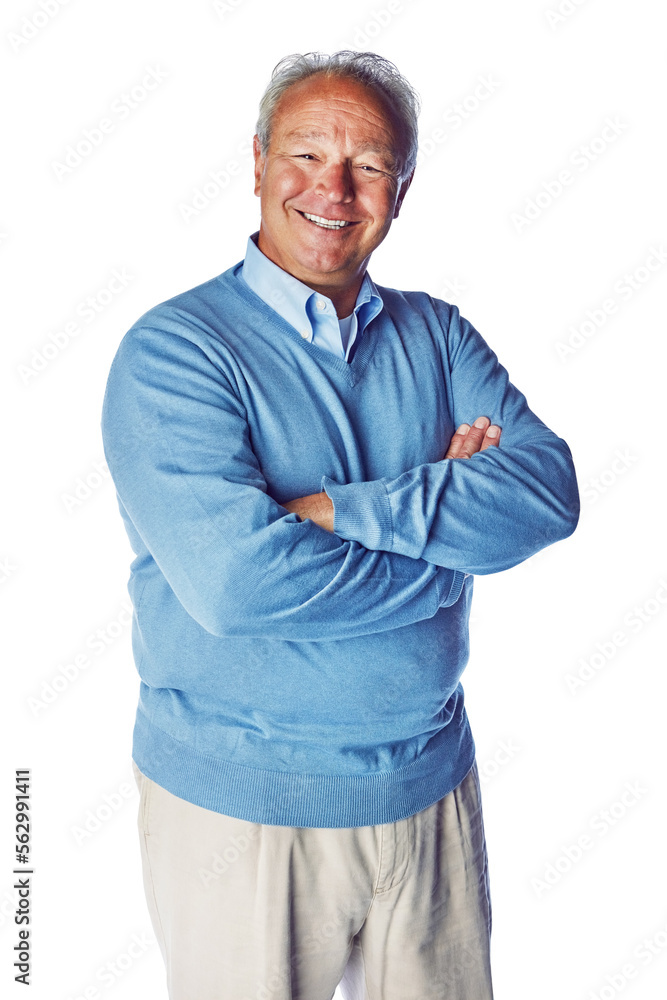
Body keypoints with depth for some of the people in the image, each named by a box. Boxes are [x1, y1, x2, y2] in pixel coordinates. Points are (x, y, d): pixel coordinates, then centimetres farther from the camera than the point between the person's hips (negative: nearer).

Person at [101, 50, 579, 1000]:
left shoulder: (438, 334, 3)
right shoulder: (174, 349, -13)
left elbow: (548, 487, -12)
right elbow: (235, 579, -27)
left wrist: (343, 508, -23)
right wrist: (451, 532, -16)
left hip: (433, 786, 5)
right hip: (239, 805, -4)